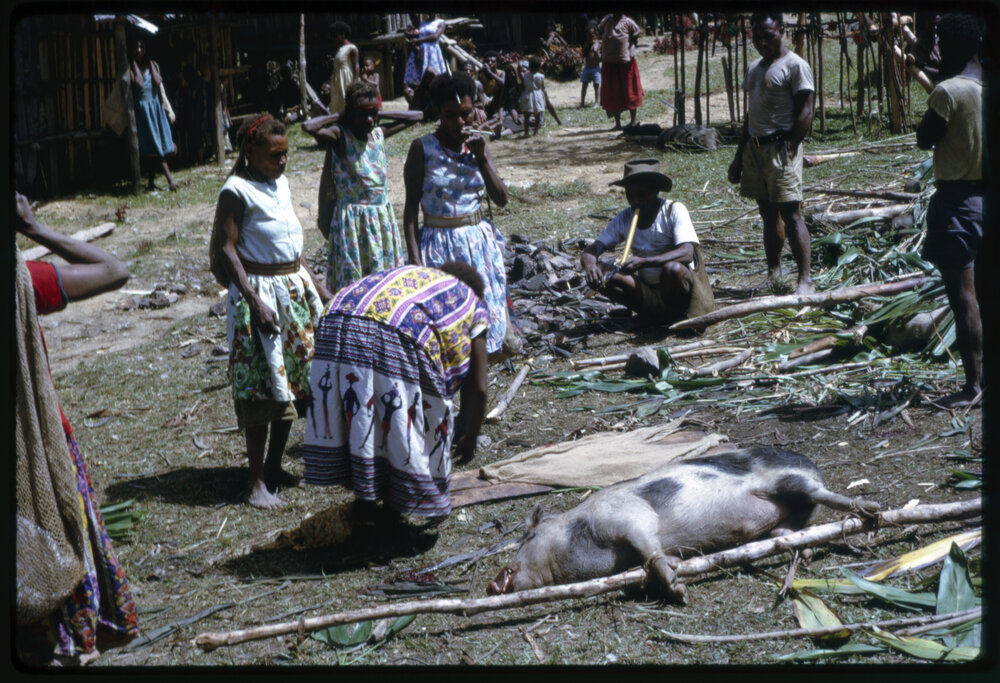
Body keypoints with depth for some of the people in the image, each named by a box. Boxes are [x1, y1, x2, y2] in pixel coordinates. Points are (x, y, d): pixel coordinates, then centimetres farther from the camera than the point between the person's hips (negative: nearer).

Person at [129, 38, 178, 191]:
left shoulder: (153, 65, 11)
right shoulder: (130, 69, -2)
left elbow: (161, 89, 13)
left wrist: (169, 108, 8)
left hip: (156, 109, 4)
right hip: (141, 110, -4)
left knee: (155, 149, 4)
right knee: (154, 146, -6)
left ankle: (151, 182, 11)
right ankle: (170, 178, -7)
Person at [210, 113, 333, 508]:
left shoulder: (281, 184, 11)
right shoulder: (237, 191, -13)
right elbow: (226, 250, -16)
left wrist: (315, 283, 17)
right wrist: (255, 302, -22)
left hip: (295, 288, 8)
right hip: (260, 290, -8)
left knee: (295, 381, 12)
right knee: (262, 385, -6)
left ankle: (275, 466, 25)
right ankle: (257, 482, 1)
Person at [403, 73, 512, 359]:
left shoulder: (477, 145, 6)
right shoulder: (423, 148, -6)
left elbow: (501, 199, 0)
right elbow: (411, 208, -7)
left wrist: (480, 157, -11)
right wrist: (414, 258, -14)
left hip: (479, 243, 4)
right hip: (439, 246, -4)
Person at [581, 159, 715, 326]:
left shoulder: (674, 210, -11)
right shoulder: (623, 219, 3)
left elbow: (687, 253, -25)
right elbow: (592, 249, -2)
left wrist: (644, 262, -38)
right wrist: (589, 263, -28)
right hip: (648, 292, 4)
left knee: (672, 268, -37)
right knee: (598, 271, -16)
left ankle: (678, 317, -8)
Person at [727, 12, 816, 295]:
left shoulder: (795, 65, -6)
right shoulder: (754, 68, 18)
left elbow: (805, 112, -11)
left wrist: (789, 149, -19)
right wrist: (739, 157, 19)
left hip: (780, 147, -8)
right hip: (754, 148, 8)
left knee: (790, 213, -11)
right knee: (768, 215, 11)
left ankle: (805, 280, -10)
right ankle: (773, 276, 17)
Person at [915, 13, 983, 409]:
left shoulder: (948, 91, -15)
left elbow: (924, 140, -6)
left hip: (957, 200, -8)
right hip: (987, 195, 8)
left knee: (963, 296, -5)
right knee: (985, 293, 15)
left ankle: (973, 385, -3)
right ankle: (987, 376, 22)